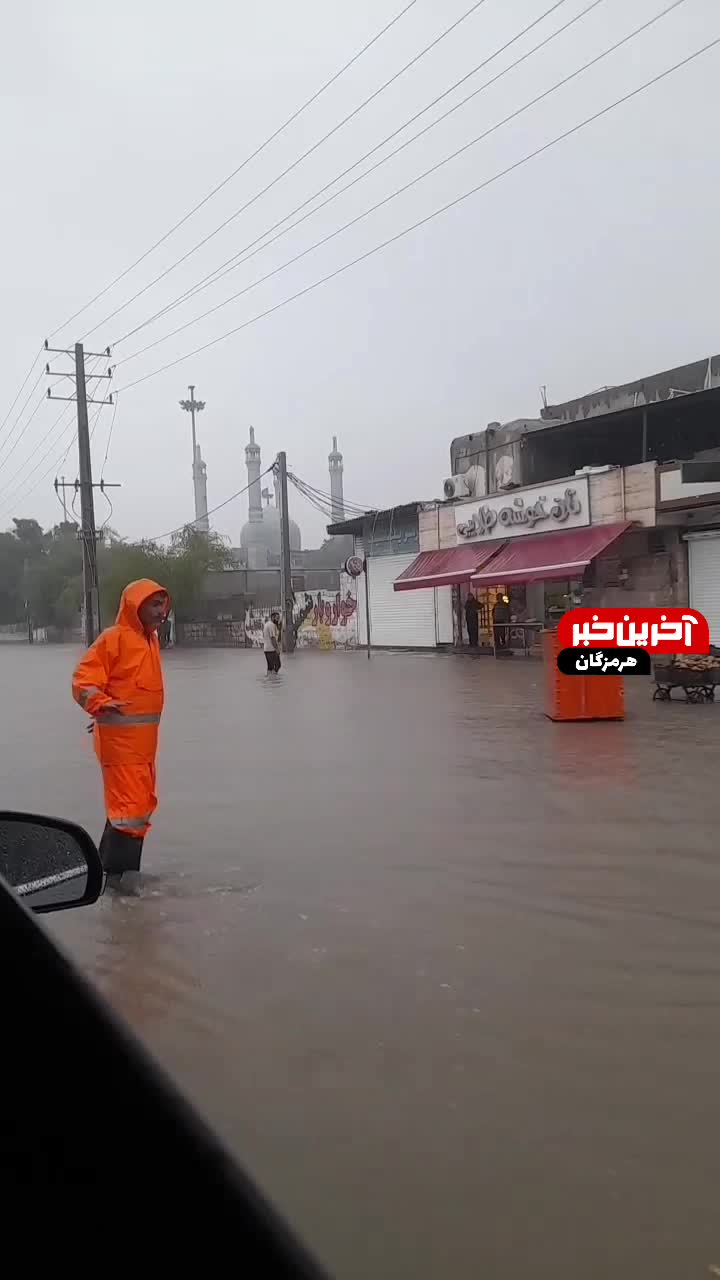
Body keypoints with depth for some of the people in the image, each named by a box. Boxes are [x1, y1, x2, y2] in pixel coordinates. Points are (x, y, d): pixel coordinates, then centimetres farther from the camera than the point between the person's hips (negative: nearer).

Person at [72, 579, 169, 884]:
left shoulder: (150, 638, 13)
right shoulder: (114, 637, -13)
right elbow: (83, 681, -17)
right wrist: (102, 705, -33)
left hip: (143, 738, 9)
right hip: (120, 739, -9)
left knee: (143, 803, 17)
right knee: (130, 806, -9)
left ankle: (112, 863, 31)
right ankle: (118, 874, -1)